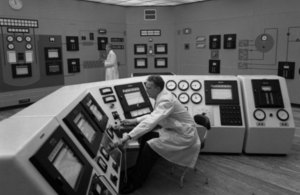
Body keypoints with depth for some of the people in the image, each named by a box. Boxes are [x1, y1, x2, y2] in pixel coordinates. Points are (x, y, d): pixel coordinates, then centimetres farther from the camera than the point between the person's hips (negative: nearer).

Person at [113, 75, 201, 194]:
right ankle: (139, 168, 16)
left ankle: (136, 181, -3)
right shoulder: (162, 96, 1)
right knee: (145, 135, 3)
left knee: (150, 146, -21)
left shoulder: (166, 100, -28)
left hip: (184, 135, -10)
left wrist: (127, 137, -42)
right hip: (173, 129, 10)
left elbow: (151, 122, -39)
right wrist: (134, 120, 3)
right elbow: (154, 116, 14)